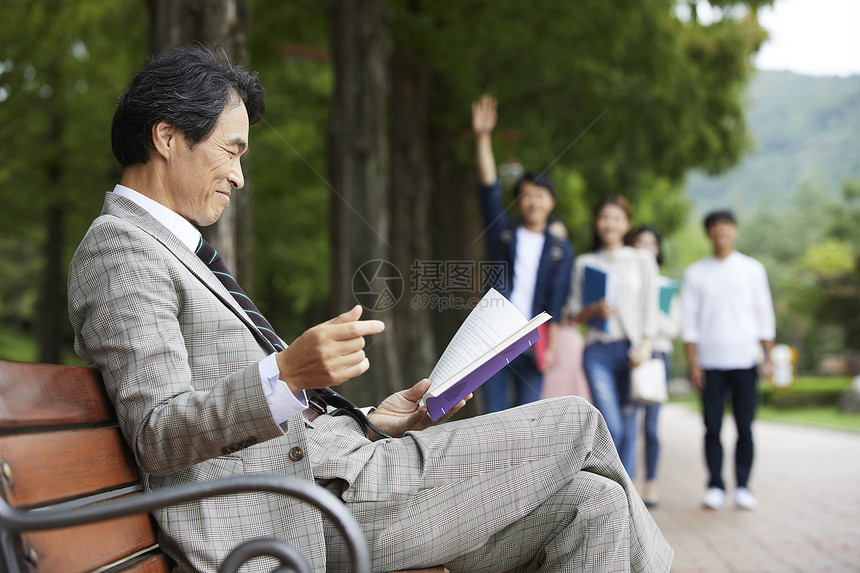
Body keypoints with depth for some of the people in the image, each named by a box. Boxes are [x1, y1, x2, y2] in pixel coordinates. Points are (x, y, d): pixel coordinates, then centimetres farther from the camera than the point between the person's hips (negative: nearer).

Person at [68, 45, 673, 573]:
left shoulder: (173, 251, 25)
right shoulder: (118, 248, -8)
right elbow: (157, 436, -19)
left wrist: (367, 421, 14)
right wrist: (286, 374, -32)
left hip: (329, 469, 10)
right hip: (295, 512, -10)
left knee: (589, 504, -3)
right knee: (575, 425, -4)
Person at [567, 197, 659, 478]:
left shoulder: (642, 260, 9)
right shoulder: (585, 263, 11)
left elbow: (650, 308, 5)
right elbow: (575, 312, 11)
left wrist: (644, 347, -8)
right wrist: (595, 309, -11)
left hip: (631, 349, 1)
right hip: (598, 351, 0)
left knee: (627, 427, 1)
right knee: (612, 427, -13)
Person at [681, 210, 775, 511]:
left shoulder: (752, 269, 9)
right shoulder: (696, 273, 7)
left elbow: (764, 315, 10)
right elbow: (690, 321, 6)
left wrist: (769, 359, 5)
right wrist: (693, 363, -1)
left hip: (745, 361, 0)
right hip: (710, 362, 0)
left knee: (744, 427, -1)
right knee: (713, 427, -1)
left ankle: (743, 487, 7)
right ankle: (715, 486, 7)